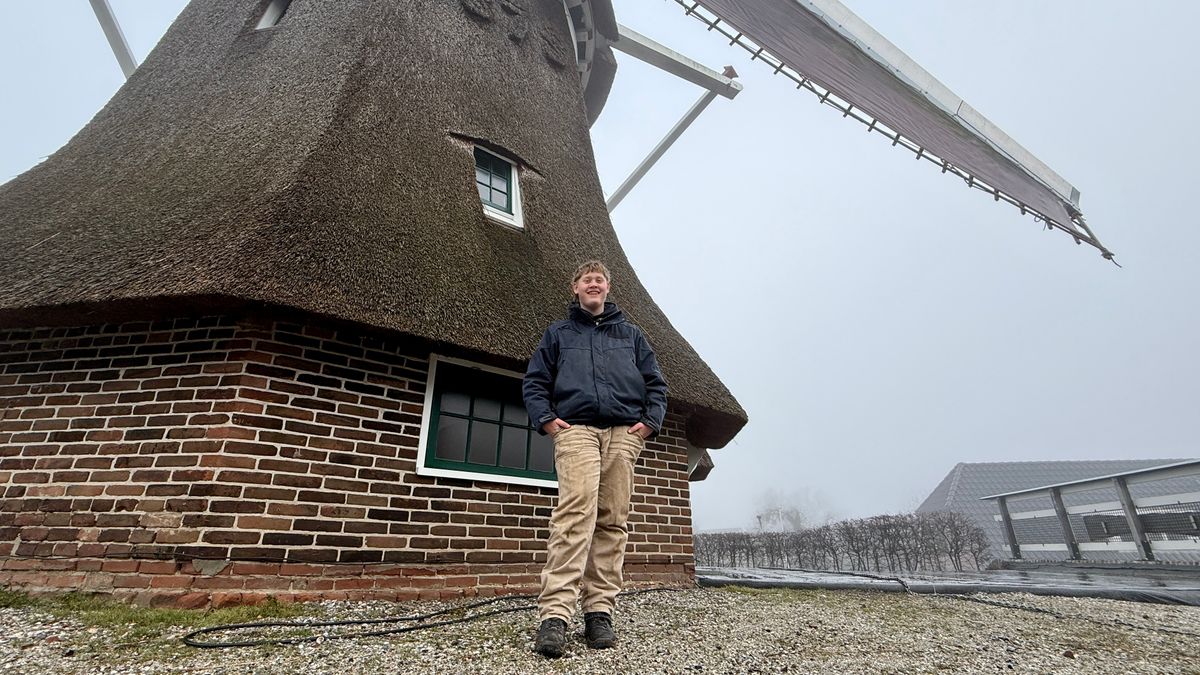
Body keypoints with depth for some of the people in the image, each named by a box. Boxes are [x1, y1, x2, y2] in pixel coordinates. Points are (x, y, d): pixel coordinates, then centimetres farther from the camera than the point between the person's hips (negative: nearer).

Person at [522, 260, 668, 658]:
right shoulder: (558, 333, 21)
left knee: (612, 521, -1)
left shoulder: (630, 334, 24)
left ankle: (600, 612, 5)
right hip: (576, 429, -2)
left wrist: (651, 421, 2)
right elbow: (534, 381, 15)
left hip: (624, 433, 2)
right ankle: (555, 614, -21)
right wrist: (545, 419, -2)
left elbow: (656, 383, 19)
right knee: (575, 512, -20)